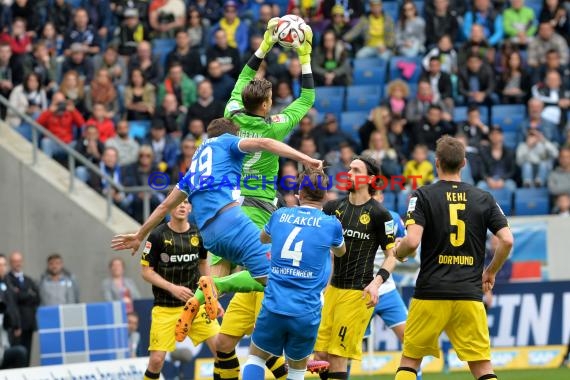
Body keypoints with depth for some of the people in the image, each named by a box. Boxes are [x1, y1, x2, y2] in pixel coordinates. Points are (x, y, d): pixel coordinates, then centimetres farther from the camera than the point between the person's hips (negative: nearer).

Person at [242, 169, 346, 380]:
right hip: (306, 313, -1)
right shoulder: (331, 224, -2)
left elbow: (262, 238, 29)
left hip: (274, 307, 1)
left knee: (255, 357, 19)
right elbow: (340, 252, 23)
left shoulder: (280, 215, 4)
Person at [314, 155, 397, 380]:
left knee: (336, 358, -8)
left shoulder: (378, 214, -6)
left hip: (358, 293, -6)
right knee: (320, 356, 3)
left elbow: (392, 255, -3)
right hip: (333, 288, 6)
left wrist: (377, 282, -18)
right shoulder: (335, 207, 10)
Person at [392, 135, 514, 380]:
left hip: (431, 293, -2)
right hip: (470, 295, 2)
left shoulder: (423, 196, -3)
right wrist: (491, 272, 15)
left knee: (410, 360, 12)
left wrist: (398, 251, 8)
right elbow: (507, 241, -2)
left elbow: (412, 242, -15)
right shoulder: (484, 199, 5)